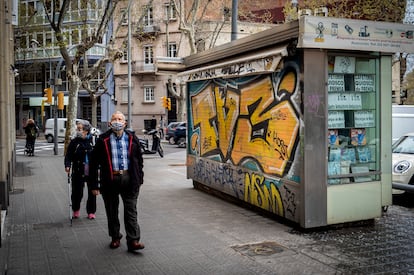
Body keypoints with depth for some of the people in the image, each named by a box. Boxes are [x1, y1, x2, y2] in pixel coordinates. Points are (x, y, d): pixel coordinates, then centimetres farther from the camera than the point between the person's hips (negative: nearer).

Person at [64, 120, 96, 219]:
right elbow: (68, 154, 0)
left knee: (92, 192, 6)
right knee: (77, 192, 4)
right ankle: (76, 210, 28)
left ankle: (91, 211, 22)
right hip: (78, 171, 0)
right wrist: (67, 165, -15)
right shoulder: (74, 141, 1)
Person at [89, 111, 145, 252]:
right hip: (110, 179, 0)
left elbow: (139, 159, 13)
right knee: (112, 211, 11)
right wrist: (94, 184, -2)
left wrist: (139, 179, 9)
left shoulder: (132, 139, 6)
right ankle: (115, 238, 28)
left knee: (131, 211, 0)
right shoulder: (103, 140, -1)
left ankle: (133, 241, 3)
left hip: (129, 179, 1)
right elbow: (94, 163, 1)